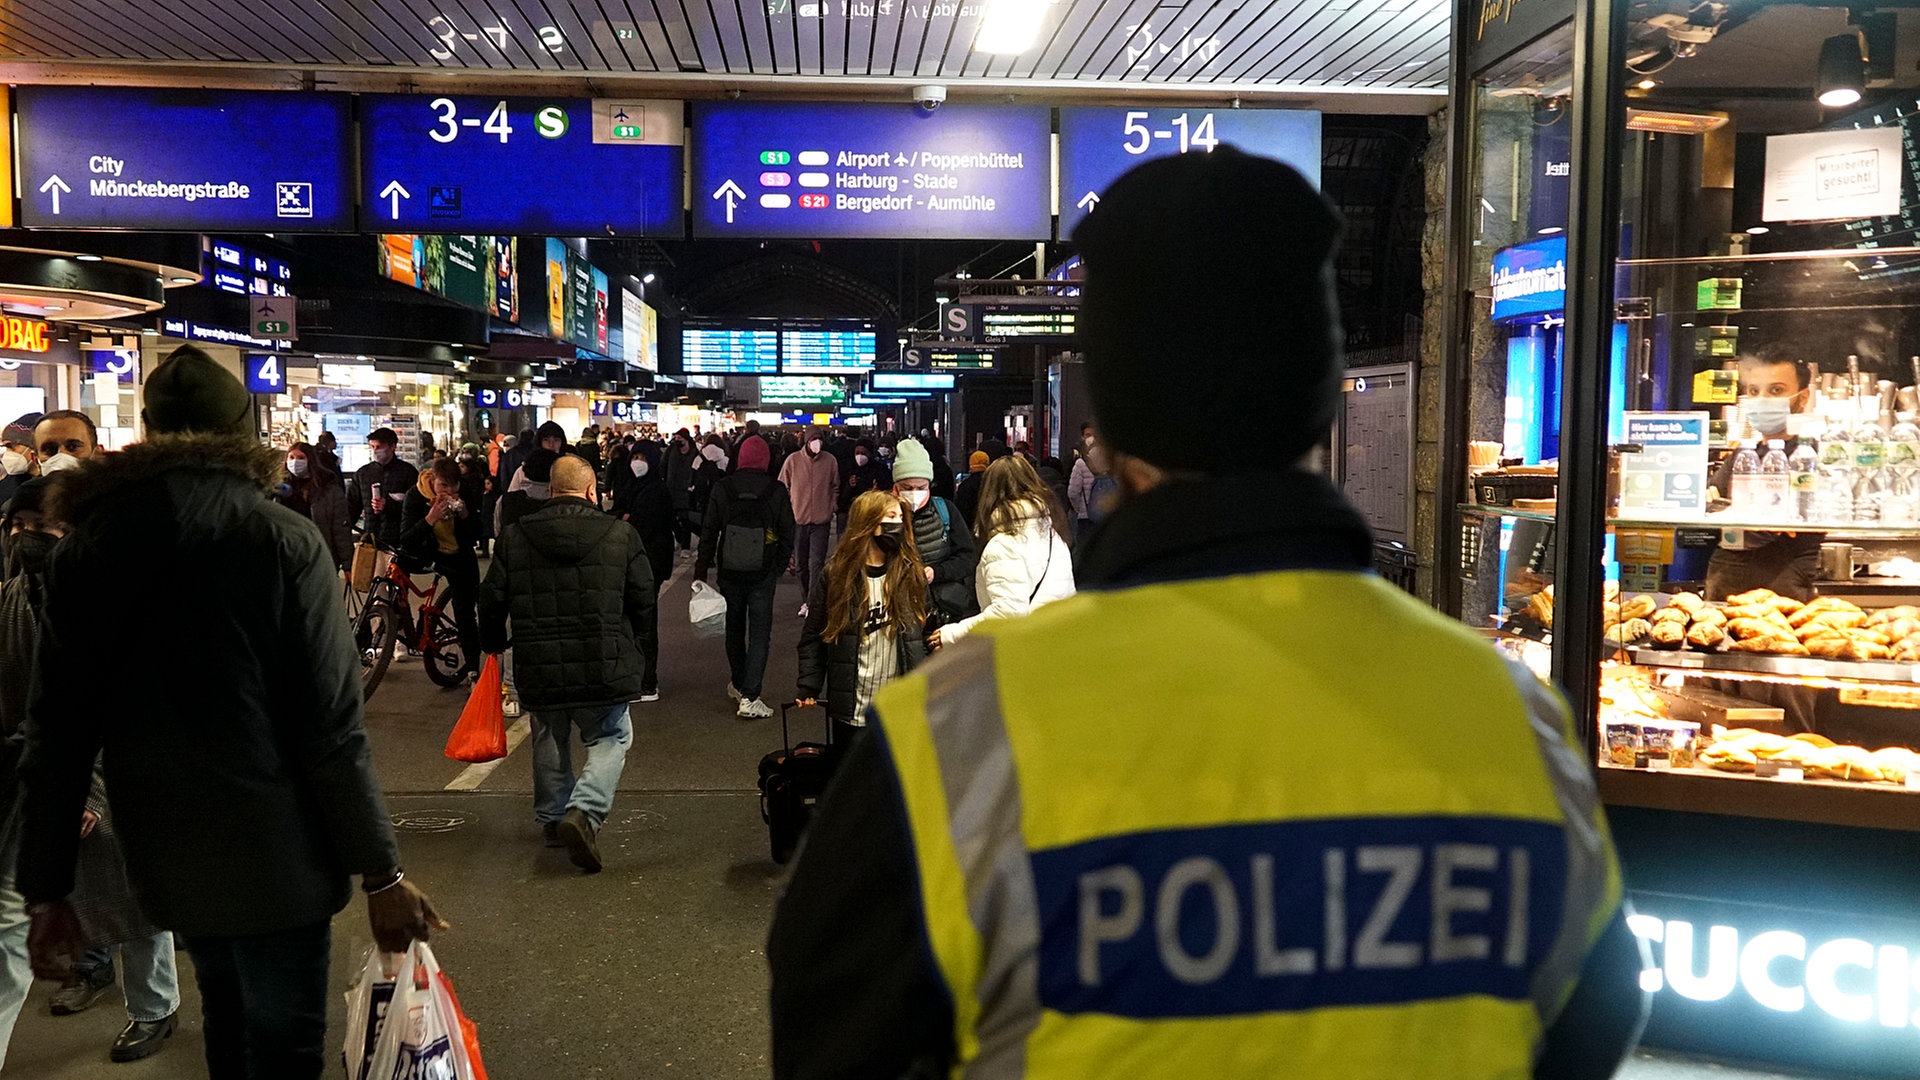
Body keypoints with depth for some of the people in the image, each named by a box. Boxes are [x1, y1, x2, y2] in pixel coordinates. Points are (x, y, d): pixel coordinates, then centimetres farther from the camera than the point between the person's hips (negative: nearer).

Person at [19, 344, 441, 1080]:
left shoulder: (84, 549, 0)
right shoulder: (283, 540, -14)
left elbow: (56, 735, -1)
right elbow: (331, 728, -19)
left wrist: (46, 891, 6)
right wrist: (381, 874, -13)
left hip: (163, 861, 5)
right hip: (275, 859, -5)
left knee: (228, 1018, 27)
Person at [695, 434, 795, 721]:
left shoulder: (722, 488, -3)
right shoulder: (777, 490, -7)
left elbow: (709, 533, -1)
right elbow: (787, 534, -2)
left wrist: (701, 571, 4)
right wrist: (779, 567, 11)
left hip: (730, 571, 2)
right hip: (763, 572, -2)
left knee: (734, 628, 18)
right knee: (760, 632, 0)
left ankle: (739, 685, 33)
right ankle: (749, 697, -7)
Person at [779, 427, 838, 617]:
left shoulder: (830, 461, 0)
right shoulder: (793, 460, -2)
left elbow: (835, 487, 13)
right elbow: (782, 487, 7)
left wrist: (831, 507, 5)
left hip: (821, 521, -1)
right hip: (798, 520, 1)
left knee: (816, 563, -8)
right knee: (802, 563, 11)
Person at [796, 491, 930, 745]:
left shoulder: (911, 574, 3)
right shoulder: (835, 575, -2)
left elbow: (925, 634, 7)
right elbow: (813, 636, 0)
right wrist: (808, 689, -6)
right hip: (851, 712, -1)